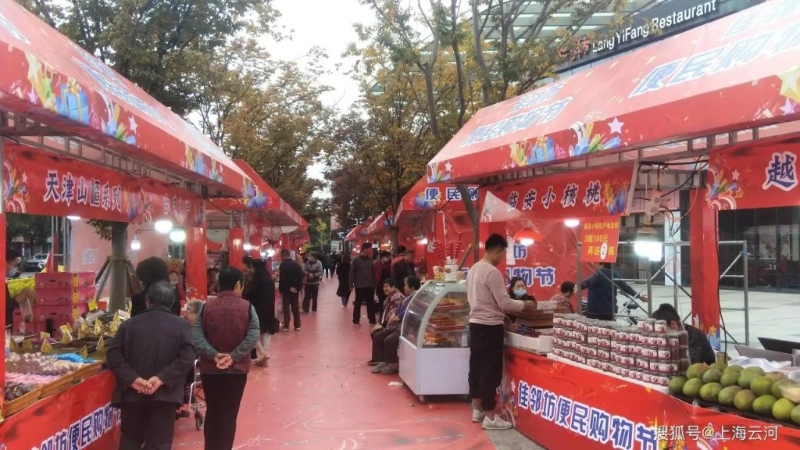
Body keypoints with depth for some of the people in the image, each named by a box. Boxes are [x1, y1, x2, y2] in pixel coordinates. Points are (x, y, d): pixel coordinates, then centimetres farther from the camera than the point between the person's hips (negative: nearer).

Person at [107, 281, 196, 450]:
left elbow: (113, 355, -3)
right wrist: (162, 378, -15)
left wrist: (132, 378, -10)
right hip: (164, 394, -2)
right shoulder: (181, 326, -1)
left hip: (132, 393, 2)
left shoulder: (129, 324, 5)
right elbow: (187, 358, -14)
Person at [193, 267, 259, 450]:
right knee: (229, 415, 7)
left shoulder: (206, 307, -2)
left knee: (212, 412, 18)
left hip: (210, 369, 2)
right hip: (237, 369, -2)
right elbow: (253, 337, -17)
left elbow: (196, 336, -12)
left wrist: (213, 355, -16)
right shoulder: (247, 307, -6)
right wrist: (234, 356, -17)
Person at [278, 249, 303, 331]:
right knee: (296, 308, 8)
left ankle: (286, 326, 2)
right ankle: (297, 326, 10)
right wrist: (298, 287, 1)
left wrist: (280, 289, -10)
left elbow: (282, 279, -17)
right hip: (295, 289, 4)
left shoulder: (283, 265, -11)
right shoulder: (297, 264, 5)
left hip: (286, 289, -4)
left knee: (286, 308, 1)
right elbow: (301, 277, 2)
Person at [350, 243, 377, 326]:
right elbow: (352, 273, -7)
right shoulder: (356, 260, -7)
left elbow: (373, 272, 11)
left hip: (370, 285, 4)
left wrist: (374, 283, 7)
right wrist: (351, 284, -11)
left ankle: (372, 320, 16)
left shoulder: (370, 260, 7)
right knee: (358, 303, 6)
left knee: (371, 303, 8)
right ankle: (356, 320, 14)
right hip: (359, 286, -4)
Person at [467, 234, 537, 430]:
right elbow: (504, 303, -18)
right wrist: (525, 305, -3)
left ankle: (477, 409, 26)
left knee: (477, 367, 15)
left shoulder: (473, 269, 9)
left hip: (475, 323, 9)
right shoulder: (493, 272, -19)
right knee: (491, 371, -2)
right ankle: (490, 417, 5)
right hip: (490, 327, -9)